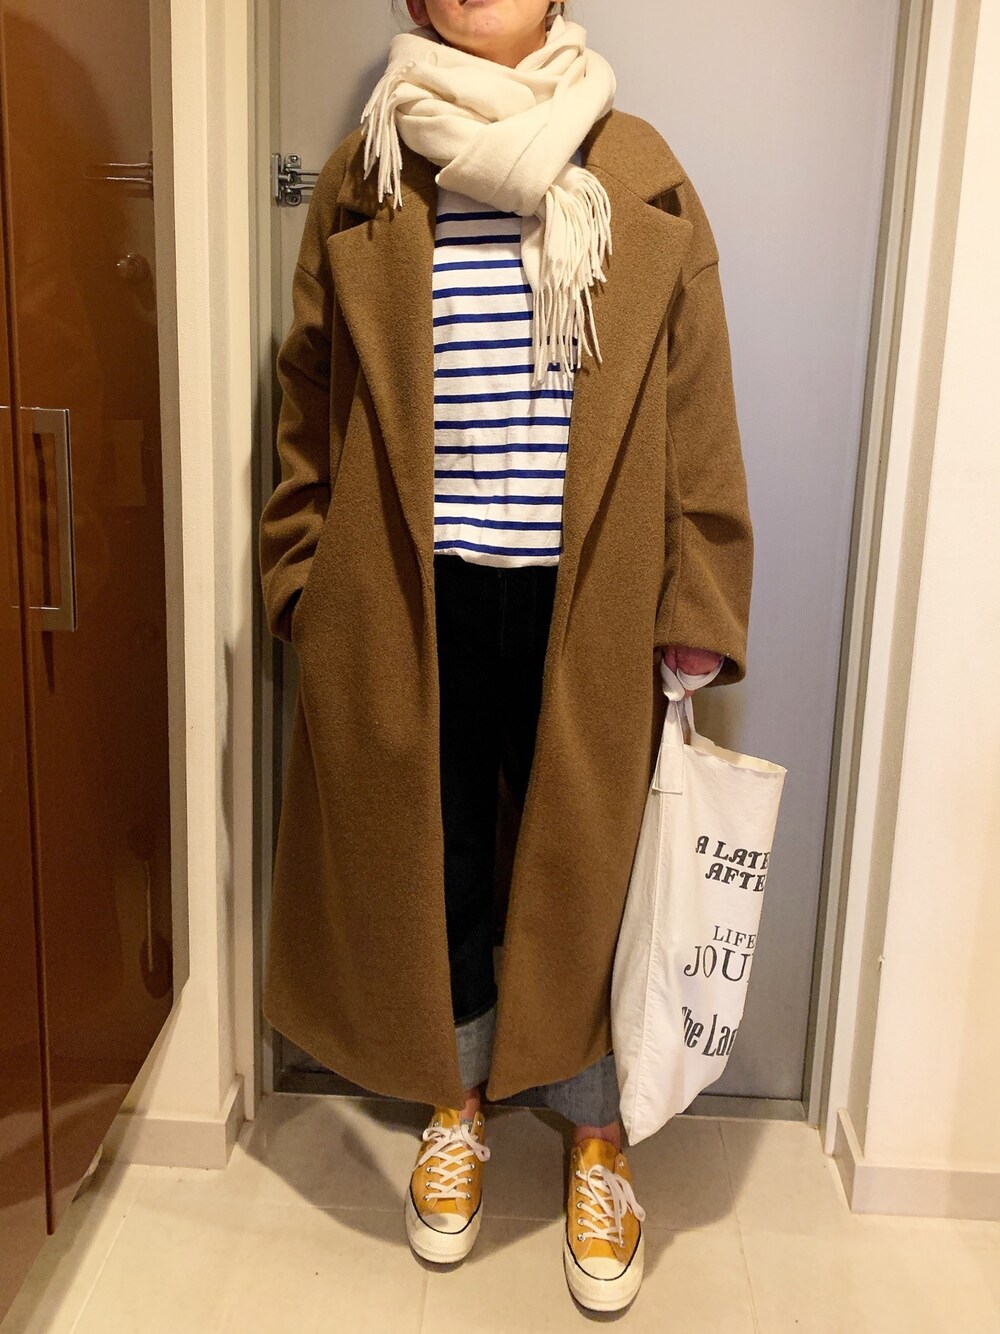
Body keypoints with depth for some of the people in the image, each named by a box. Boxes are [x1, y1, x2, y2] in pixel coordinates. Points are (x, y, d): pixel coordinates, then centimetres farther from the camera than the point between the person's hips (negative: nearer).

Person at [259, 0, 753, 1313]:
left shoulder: (639, 175, 3)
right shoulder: (364, 181, 5)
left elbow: (696, 407, 2)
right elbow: (312, 401, 8)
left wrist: (697, 607, -2)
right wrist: (304, 575, 5)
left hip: (585, 601, 0)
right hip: (413, 600, 1)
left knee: (589, 864, 9)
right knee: (433, 861, 13)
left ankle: (599, 1138, 34)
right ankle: (456, 1109, 40)